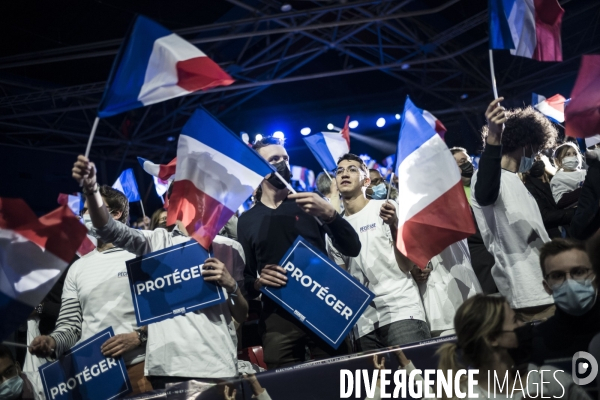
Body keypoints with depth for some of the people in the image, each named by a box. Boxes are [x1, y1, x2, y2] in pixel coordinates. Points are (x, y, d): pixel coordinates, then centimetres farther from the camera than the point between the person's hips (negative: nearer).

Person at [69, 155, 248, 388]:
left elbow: (242, 316, 9)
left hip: (217, 368, 0)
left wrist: (231, 285, -10)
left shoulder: (228, 248, 8)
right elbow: (107, 229, -6)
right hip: (166, 368, 1)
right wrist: (91, 189, -22)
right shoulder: (157, 241, 10)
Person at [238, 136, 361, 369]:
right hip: (277, 319, 1)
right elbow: (245, 279, 11)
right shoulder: (246, 220, 11)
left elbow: (352, 249, -3)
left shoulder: (310, 204, 8)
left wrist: (329, 214, -18)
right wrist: (258, 282, -11)